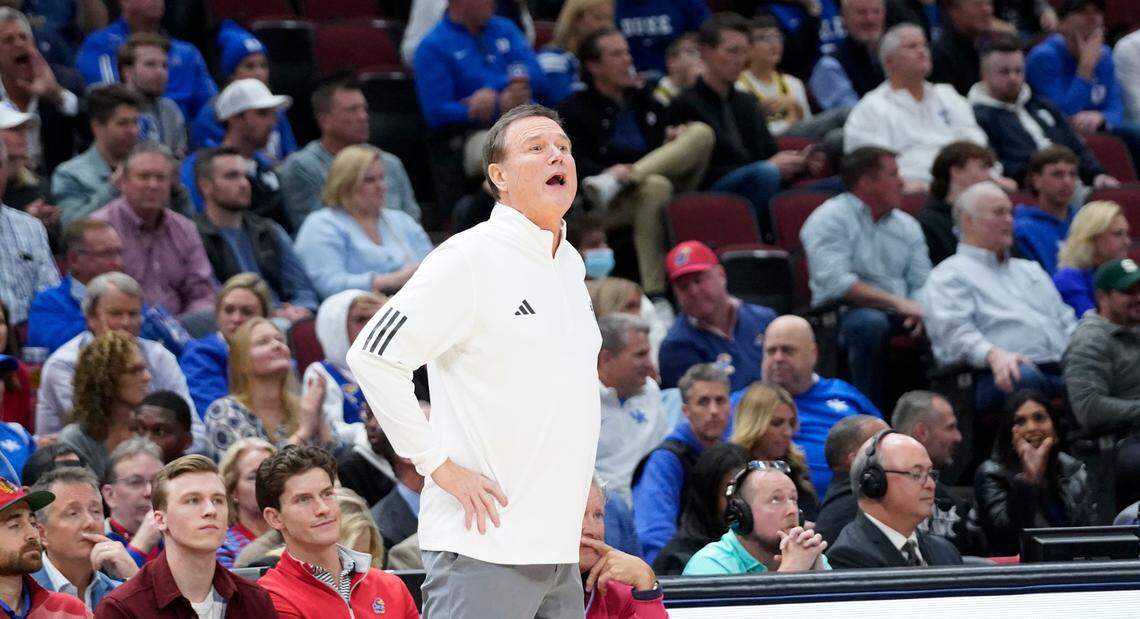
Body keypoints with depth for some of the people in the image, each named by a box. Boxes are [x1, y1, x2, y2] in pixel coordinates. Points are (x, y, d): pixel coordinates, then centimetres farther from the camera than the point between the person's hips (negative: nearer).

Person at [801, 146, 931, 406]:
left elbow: (923, 283, 10)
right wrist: (897, 303, -21)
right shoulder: (830, 219, -3)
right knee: (870, 322, -38)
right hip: (842, 315, -6)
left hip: (900, 317, 6)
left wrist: (920, 312, -15)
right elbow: (837, 283, -16)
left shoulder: (907, 226, 18)